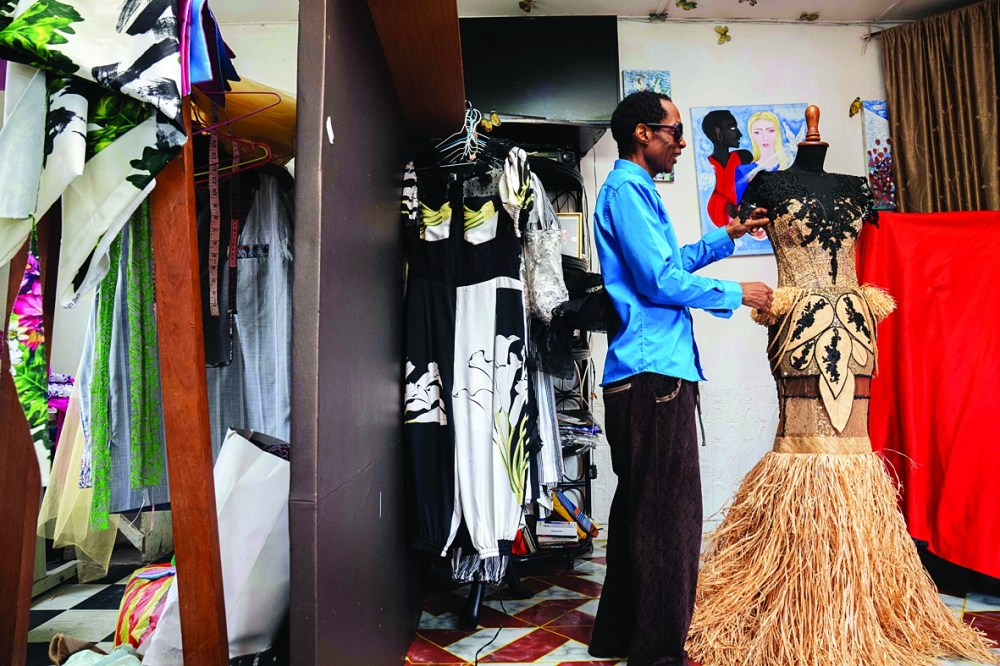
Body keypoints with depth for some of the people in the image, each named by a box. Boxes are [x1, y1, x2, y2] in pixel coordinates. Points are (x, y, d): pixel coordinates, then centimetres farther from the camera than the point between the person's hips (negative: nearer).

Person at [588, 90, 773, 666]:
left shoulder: (636, 190, 23)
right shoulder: (626, 189, -9)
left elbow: (668, 263, 31)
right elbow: (660, 281, -17)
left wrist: (727, 236, 29)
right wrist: (736, 294, -4)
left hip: (648, 371, 11)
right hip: (654, 372, -11)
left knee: (641, 506, 16)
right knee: (669, 514, -4)